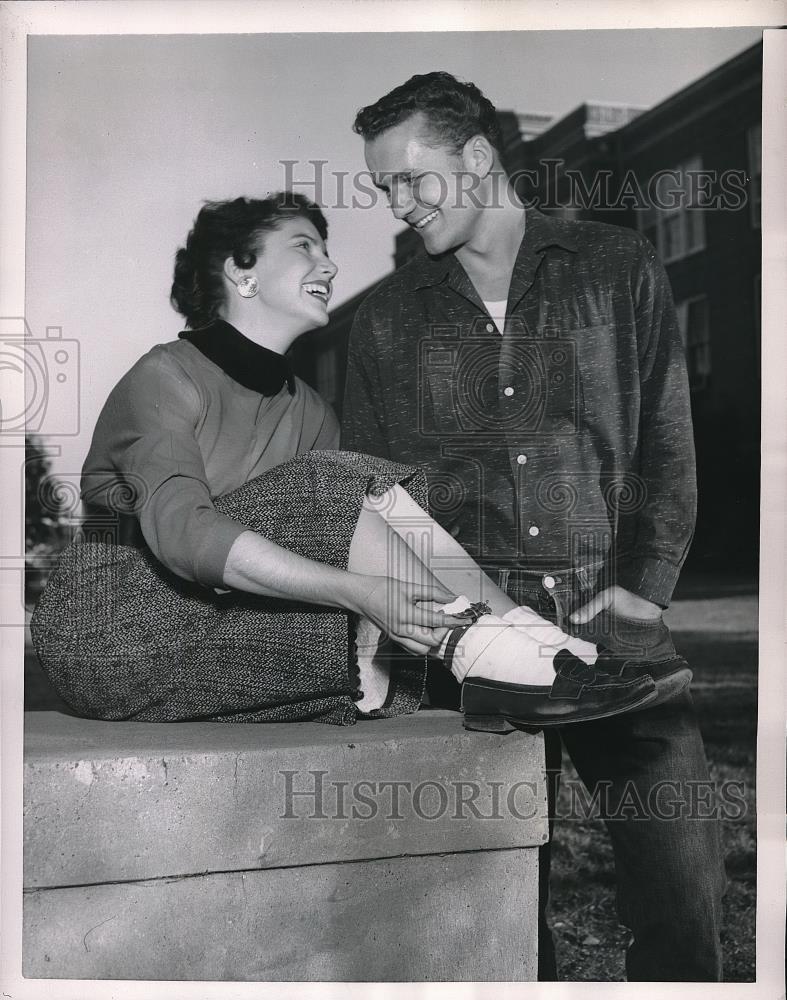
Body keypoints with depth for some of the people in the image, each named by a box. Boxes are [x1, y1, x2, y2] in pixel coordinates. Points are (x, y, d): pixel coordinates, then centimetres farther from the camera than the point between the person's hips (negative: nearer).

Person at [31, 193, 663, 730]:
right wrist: (357, 590, -37)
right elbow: (182, 531, -28)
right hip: (116, 632, -7)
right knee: (334, 488, -24)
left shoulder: (308, 412, 13)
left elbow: (321, 556, 4)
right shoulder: (165, 378, -10)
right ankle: (494, 656, -27)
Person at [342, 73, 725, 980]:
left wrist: (647, 587, -2)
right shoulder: (385, 318, 11)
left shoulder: (618, 270, 8)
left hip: (610, 615, 0)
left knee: (682, 870, -6)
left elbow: (667, 442, 8)